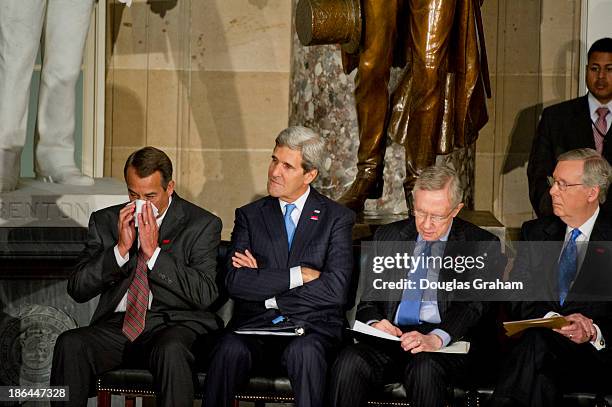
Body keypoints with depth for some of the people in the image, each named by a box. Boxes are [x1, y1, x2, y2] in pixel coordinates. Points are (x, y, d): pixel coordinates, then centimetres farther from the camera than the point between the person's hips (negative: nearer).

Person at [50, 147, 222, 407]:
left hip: (174, 325, -3)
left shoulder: (202, 224, 4)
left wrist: (154, 252, -13)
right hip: (118, 325, 3)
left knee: (170, 350, -38)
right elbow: (77, 289, 5)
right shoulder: (105, 221, 12)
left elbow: (205, 294, -7)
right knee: (69, 344, -27)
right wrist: (121, 249, -8)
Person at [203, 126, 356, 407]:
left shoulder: (338, 218, 7)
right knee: (231, 349, -32)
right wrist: (299, 275, -8)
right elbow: (234, 282, -1)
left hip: (312, 329, -1)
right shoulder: (250, 215, 13)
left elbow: (335, 290, -6)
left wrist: (262, 281, -5)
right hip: (255, 324, 2)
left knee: (304, 351, -36)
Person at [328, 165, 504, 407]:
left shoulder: (481, 246, 7)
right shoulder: (388, 236, 19)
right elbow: (370, 297, 17)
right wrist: (373, 322, -8)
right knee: (349, 363, -29)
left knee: (425, 369, -37)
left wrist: (436, 338, -25)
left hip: (447, 342, -3)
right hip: (390, 337, 3)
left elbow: (475, 304, -6)